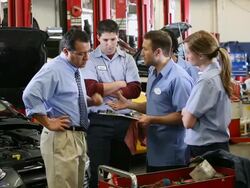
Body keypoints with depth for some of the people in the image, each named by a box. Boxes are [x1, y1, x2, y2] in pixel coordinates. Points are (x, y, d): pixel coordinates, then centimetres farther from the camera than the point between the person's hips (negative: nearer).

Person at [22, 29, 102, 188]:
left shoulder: (75, 69, 14)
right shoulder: (54, 69, -15)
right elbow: (30, 95, -27)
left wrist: (91, 100, 7)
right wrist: (48, 123, -21)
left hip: (78, 136, 9)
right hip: (61, 139, -9)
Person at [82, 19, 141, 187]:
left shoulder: (128, 59, 9)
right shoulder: (90, 60, 1)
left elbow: (135, 90, -3)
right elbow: (91, 89, -14)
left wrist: (104, 89, -10)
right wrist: (120, 84, -6)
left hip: (124, 121, 3)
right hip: (99, 121, -3)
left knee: (122, 168, 9)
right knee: (99, 170, 0)